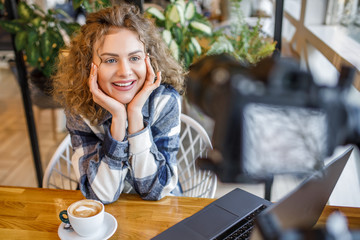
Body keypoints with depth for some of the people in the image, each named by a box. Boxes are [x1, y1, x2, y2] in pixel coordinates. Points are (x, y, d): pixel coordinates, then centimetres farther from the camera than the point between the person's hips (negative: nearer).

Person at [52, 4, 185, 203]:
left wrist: (135, 113, -27)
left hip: (159, 207, 0)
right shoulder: (78, 105, -15)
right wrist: (118, 117, -28)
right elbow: (102, 194, -18)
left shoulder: (165, 99, -16)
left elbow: (154, 189, -17)